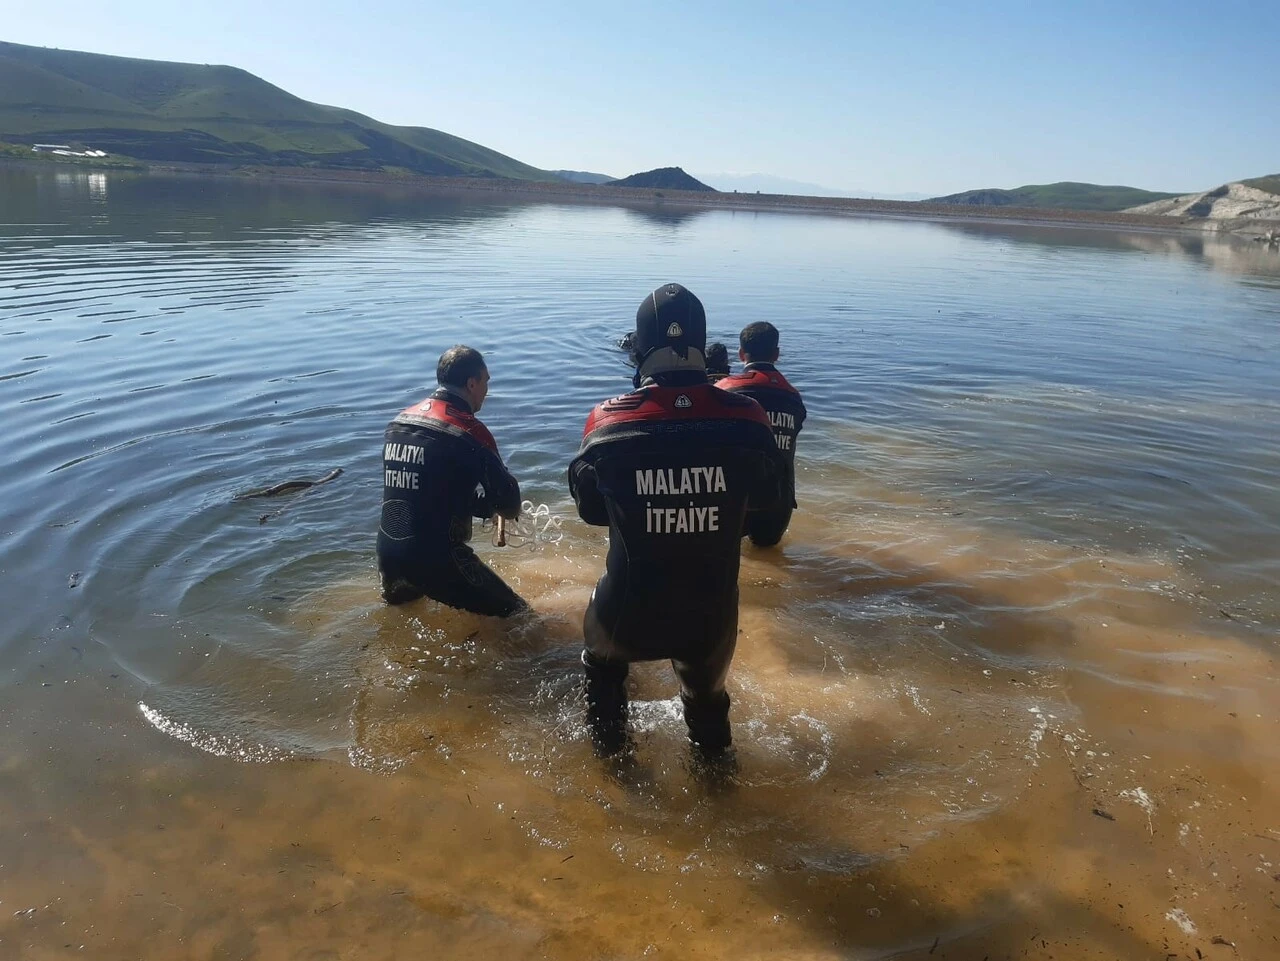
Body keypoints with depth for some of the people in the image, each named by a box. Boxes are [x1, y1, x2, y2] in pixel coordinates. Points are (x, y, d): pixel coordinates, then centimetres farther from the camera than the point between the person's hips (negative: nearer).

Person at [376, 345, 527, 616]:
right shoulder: (469, 431, -13)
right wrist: (503, 508, 17)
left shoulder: (399, 422, 7)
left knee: (398, 602, 39)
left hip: (387, 553, 8)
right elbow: (510, 506, -7)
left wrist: (484, 505, 18)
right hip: (436, 559, -7)